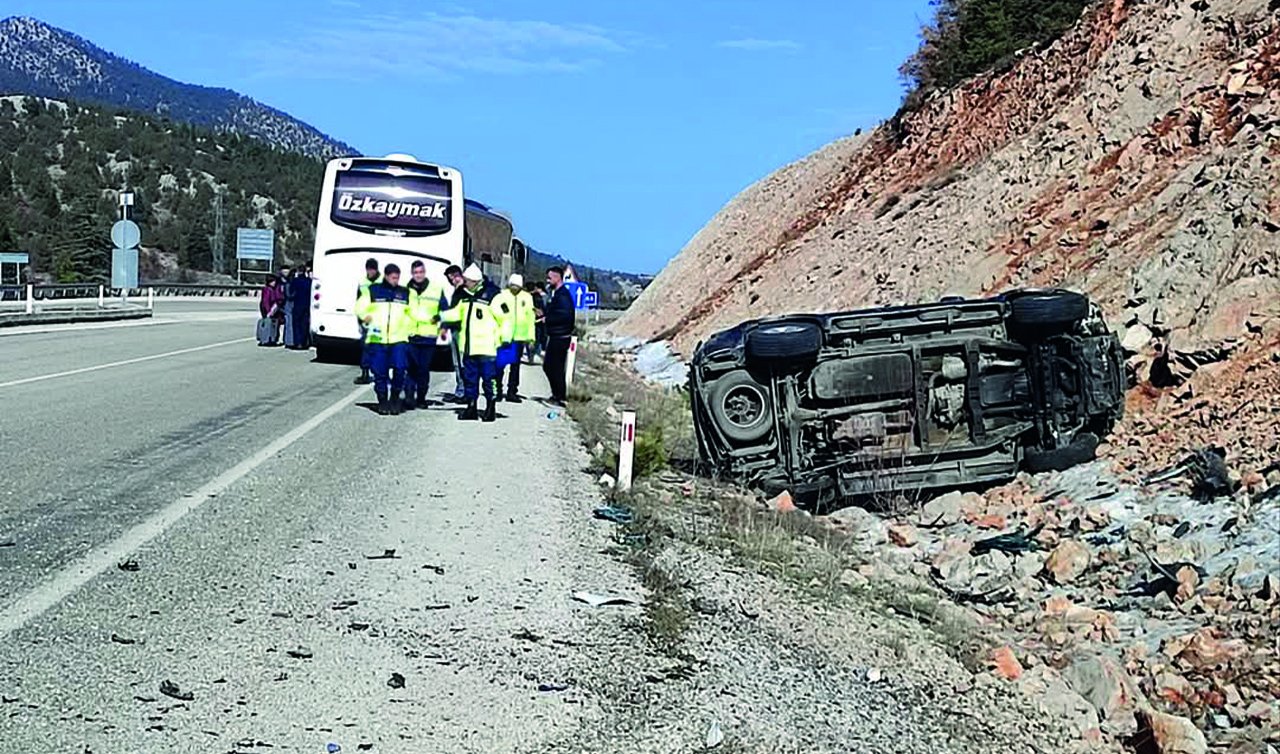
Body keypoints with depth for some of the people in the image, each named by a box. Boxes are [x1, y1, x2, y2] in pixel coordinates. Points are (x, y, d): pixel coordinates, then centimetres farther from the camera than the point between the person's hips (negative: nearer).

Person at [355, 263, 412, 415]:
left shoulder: (405, 293, 13)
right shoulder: (373, 291, 7)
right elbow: (360, 307, 8)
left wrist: (408, 328, 9)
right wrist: (367, 318, -9)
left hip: (399, 338, 1)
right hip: (377, 339, -1)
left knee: (400, 368, -14)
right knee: (379, 372, 0)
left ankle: (395, 398, 3)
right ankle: (382, 401, 13)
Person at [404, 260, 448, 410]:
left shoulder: (437, 289, 6)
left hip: (428, 337, 1)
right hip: (409, 335, -1)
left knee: (424, 369, 6)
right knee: (411, 367, -11)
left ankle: (421, 398, 15)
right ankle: (409, 396, -13)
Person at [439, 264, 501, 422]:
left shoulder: (491, 295, -11)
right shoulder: (465, 295, 12)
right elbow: (457, 312, 25)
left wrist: (503, 336, -11)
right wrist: (441, 316, 13)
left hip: (486, 348, -7)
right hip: (468, 347, 7)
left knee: (488, 379, -2)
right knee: (469, 379, 10)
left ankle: (490, 407, 8)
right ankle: (471, 407, 17)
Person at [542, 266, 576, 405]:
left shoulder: (562, 295, -16)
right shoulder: (556, 293, 16)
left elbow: (565, 315, -27)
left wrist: (547, 319, -18)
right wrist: (544, 315, 9)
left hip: (561, 337, -10)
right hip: (554, 336, 10)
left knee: (556, 368, -4)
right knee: (548, 366, 16)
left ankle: (560, 397, 4)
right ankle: (557, 394, 23)